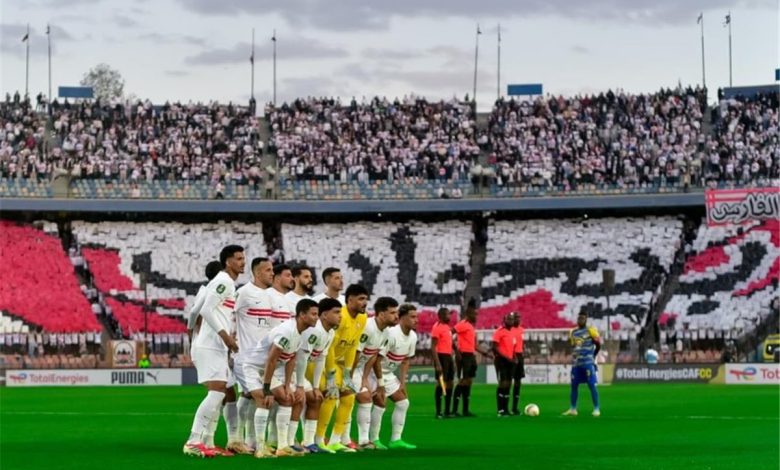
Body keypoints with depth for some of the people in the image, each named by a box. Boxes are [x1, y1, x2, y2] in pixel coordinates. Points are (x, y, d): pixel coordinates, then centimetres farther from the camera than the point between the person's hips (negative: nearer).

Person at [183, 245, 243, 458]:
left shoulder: (229, 284, 19)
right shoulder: (223, 281, -11)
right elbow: (207, 310, -20)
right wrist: (225, 334, -20)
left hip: (217, 347, 10)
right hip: (210, 347, -10)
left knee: (219, 393, 9)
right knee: (216, 392, -15)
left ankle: (205, 442, 10)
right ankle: (193, 442, -15)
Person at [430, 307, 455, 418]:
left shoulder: (448, 327, 16)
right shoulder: (437, 327, -12)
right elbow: (433, 347, -17)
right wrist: (437, 364, -23)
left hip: (448, 357, 9)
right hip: (441, 357, -9)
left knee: (450, 383, 11)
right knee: (441, 383, -8)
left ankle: (447, 411, 17)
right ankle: (438, 412, -5)